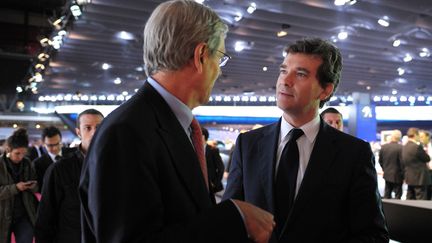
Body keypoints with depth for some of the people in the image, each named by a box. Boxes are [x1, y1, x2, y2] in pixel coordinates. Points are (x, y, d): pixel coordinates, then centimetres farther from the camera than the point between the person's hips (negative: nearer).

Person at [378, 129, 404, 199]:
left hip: (387, 175, 6)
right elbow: (402, 162, -17)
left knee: (387, 195, 15)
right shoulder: (400, 148, -18)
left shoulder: (383, 147, 0)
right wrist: (403, 175, -7)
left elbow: (380, 160, 8)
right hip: (397, 175, -6)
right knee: (397, 195, 3)